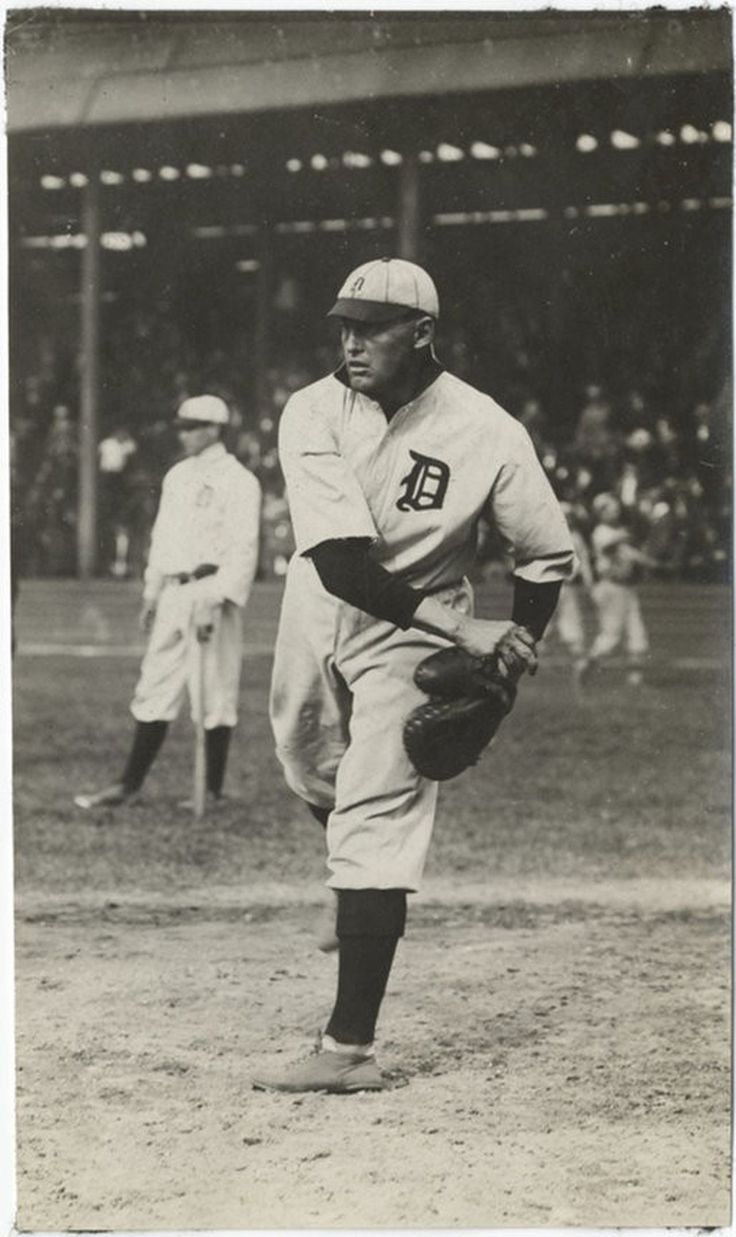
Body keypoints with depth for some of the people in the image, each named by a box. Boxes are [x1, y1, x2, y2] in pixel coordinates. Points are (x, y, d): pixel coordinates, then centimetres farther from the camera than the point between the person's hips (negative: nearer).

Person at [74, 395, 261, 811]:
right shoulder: (177, 477, 17)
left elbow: (243, 551, -13)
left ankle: (214, 790, 4)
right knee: (155, 689, 6)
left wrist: (214, 602, -20)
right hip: (174, 594, 7)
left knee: (216, 694, -3)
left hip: (212, 593, -7)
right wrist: (152, 595, 18)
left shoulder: (238, 481, -7)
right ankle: (130, 784, 8)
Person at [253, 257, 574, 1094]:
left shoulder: (486, 434, -21)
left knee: (373, 821, -13)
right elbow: (339, 563, -30)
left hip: (413, 636, -4)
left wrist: (503, 668, -13)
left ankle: (349, 1048, -16)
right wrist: (461, 627, -36)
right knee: (308, 766, 22)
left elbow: (546, 557, -7)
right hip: (320, 608, 4)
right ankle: (366, 898, 53)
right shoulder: (314, 413, -19)